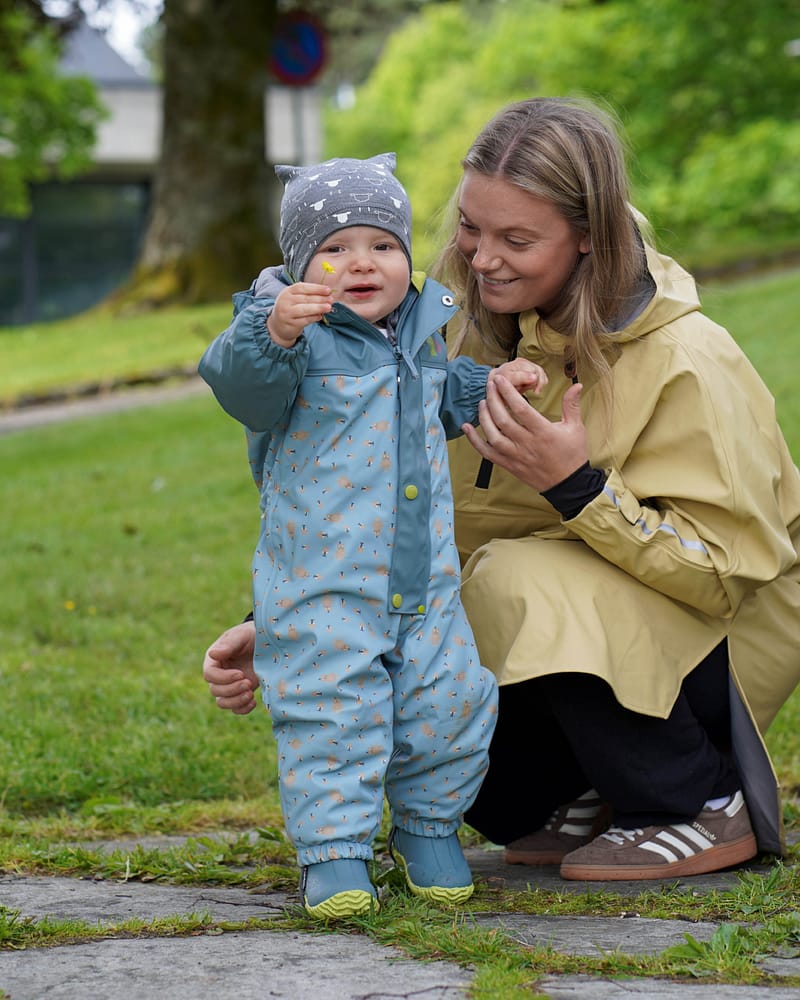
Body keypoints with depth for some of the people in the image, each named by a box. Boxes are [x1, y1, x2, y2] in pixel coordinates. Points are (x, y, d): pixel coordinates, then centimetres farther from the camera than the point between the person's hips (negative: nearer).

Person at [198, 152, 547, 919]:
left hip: (426, 577, 6)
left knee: (448, 699, 6)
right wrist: (273, 333, -46)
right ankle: (333, 847, 5)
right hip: (320, 582, -5)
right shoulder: (297, 331, -9)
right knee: (330, 711, -6)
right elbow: (244, 389, -29)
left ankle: (429, 827, 26)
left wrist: (491, 387, 17)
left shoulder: (423, 331, 12)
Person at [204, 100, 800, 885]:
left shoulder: (682, 362, -24)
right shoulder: (484, 335, -5)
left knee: (524, 582, -33)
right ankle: (584, 797, 6)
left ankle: (706, 805, -13)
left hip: (723, 635, -6)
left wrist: (577, 487, -37)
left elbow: (723, 573, -25)